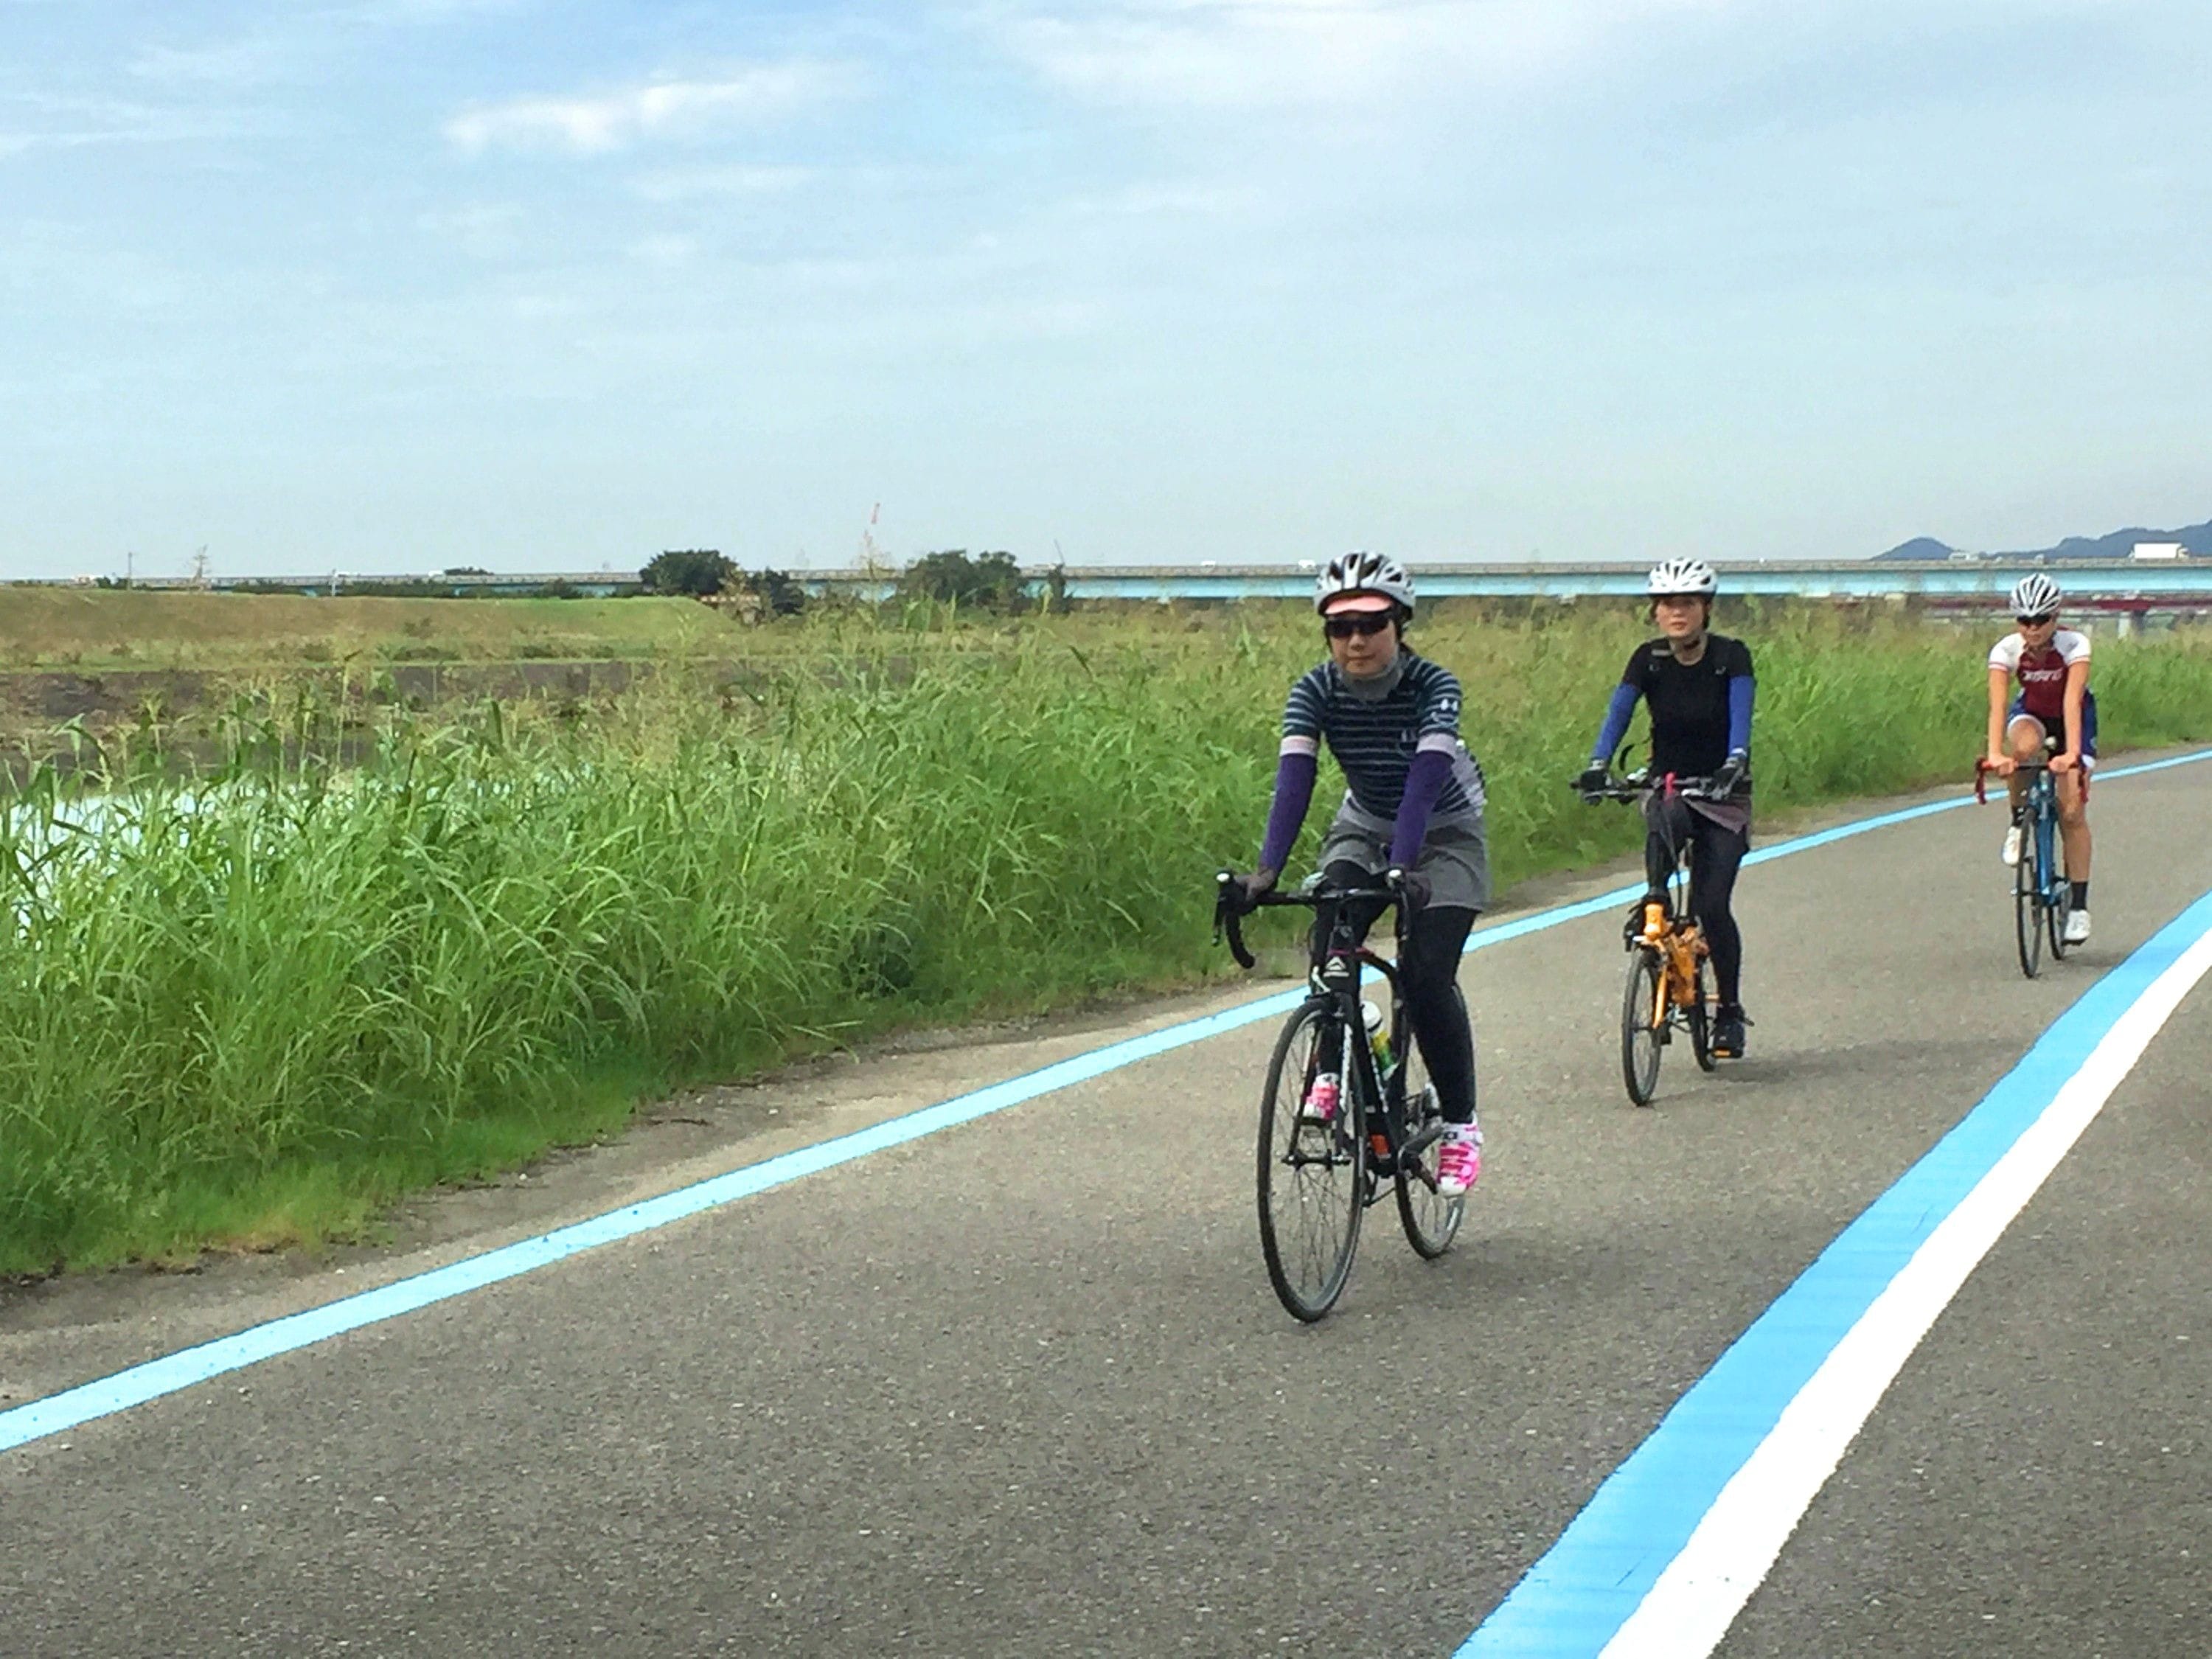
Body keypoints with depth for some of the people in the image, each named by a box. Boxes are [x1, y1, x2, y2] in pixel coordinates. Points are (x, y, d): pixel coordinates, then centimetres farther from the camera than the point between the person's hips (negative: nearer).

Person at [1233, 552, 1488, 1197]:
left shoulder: (1433, 687, -27)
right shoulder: (1316, 692, -19)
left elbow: (1425, 780, -40)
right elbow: (1293, 779, -31)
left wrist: (1402, 869, -55)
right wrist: (1267, 870, -45)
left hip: (1445, 836, -3)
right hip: (1362, 830, 3)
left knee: (1426, 978, -17)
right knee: (1331, 940, -27)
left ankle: (1461, 1125, -1)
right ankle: (1330, 1075, -11)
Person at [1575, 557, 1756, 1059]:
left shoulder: (1731, 656, -11)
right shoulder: (1649, 659, -5)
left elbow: (1741, 714, -25)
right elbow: (1618, 712, -17)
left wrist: (1735, 763, -44)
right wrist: (1597, 766, -34)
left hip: (1723, 795, -1)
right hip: (1667, 787, 1)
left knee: (1711, 905, -10)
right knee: (1665, 821, -38)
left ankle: (1730, 1010, 6)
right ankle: (1655, 900, -17)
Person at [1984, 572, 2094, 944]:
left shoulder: (2075, 645, -29)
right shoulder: (2006, 650, -26)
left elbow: (2072, 701, -40)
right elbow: (1998, 704, -36)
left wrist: (2072, 753, -53)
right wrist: (1995, 753, -51)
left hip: (2073, 718, -1)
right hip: (2031, 713, 1)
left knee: (2072, 812, -11)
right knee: (2023, 746, -38)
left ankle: (2079, 905, -2)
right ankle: (2018, 823, -13)